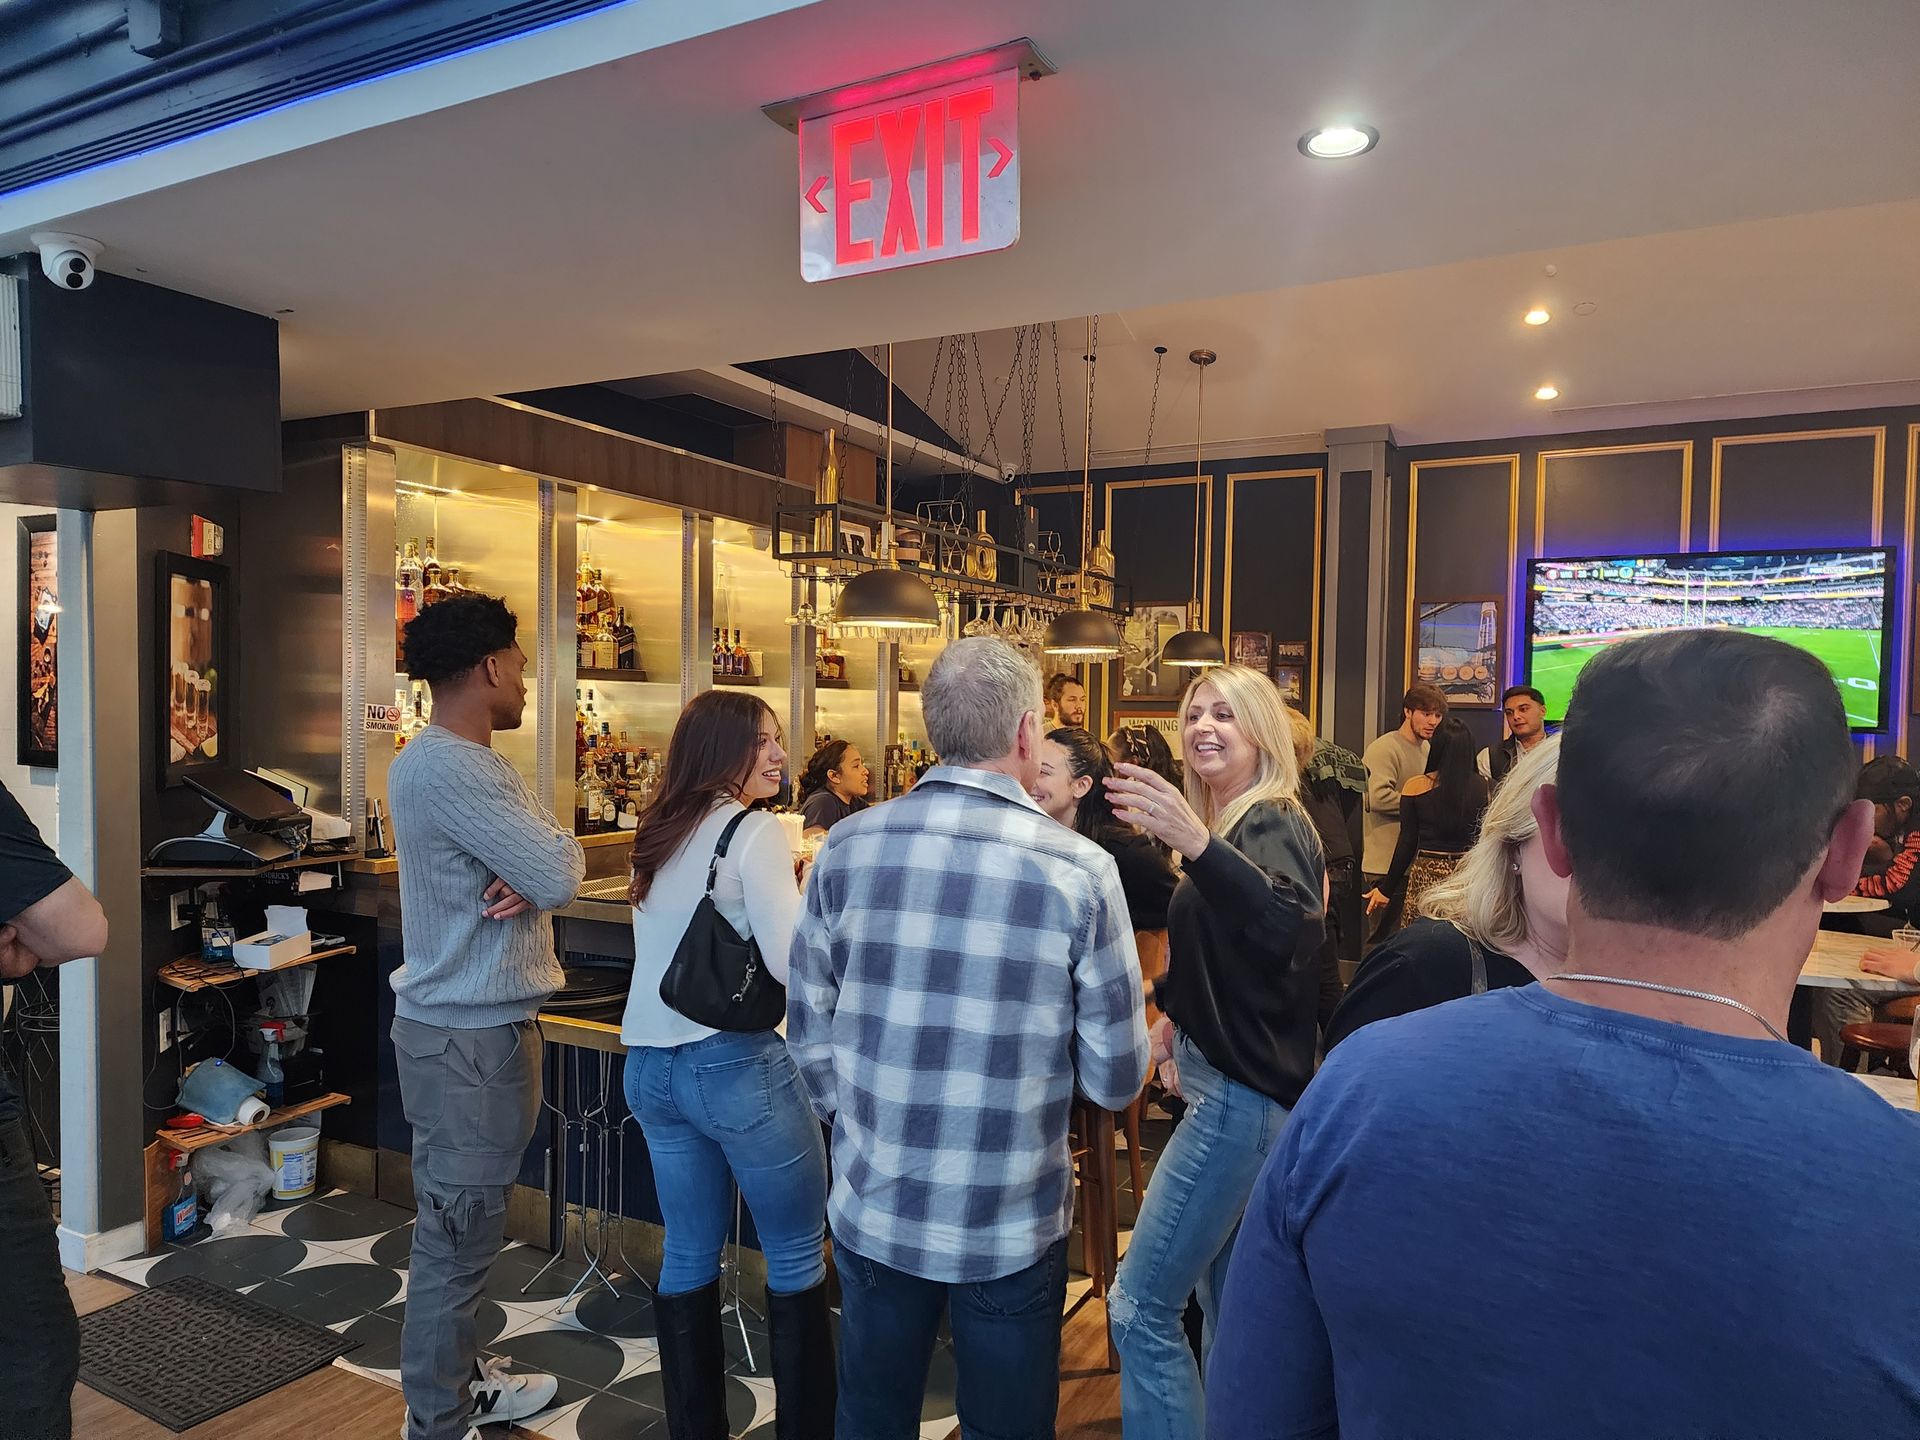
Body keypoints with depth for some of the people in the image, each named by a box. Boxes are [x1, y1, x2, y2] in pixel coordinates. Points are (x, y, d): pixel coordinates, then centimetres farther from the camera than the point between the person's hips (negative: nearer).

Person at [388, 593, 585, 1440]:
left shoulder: (465, 762, 12)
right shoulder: (445, 768, -22)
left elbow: (538, 866, 11)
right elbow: (560, 874, -24)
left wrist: (532, 872, -12)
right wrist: (552, 853, -2)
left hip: (475, 1023, 11)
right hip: (469, 1036, -11)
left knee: (462, 1227, 22)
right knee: (457, 1236, 3)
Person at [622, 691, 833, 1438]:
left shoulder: (656, 831, 11)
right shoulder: (755, 831, -13)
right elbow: (790, 959, -22)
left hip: (651, 1064, 8)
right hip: (736, 1064, -8)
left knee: (688, 1255, 18)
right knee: (796, 1258, 8)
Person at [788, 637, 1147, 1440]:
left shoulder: (848, 848, -8)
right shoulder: (1078, 870, -15)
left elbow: (809, 1028, 0)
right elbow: (1116, 1078, -9)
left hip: (872, 1208, 3)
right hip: (1010, 1225, -2)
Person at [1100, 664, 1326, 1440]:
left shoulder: (1272, 825, -16)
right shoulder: (1234, 824, 12)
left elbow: (1287, 925, -40)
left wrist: (1198, 845, -54)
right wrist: (1174, 1013, 13)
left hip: (1242, 1093, -10)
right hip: (1232, 1083, 10)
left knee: (1140, 1303, -7)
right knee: (1227, 1296, 19)